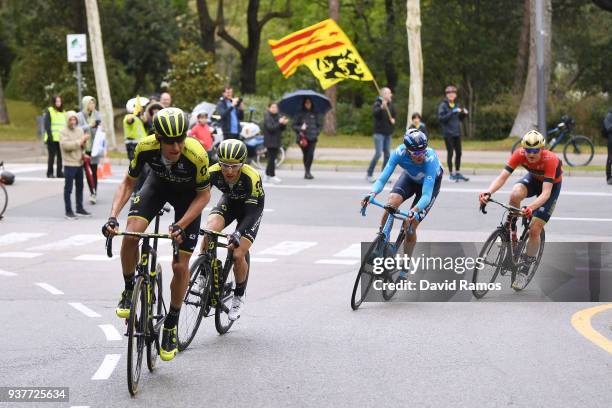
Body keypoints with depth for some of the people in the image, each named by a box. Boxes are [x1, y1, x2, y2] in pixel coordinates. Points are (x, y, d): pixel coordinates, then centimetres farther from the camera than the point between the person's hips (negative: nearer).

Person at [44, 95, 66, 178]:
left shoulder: (63, 112, 18)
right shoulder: (49, 111, 0)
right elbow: (47, 125, -6)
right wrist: (50, 136, -16)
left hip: (61, 138, 5)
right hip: (52, 138, -5)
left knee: (60, 156, 1)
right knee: (52, 156, -2)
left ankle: (59, 172, 6)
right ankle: (50, 173, 3)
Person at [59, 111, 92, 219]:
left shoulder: (80, 130, 10)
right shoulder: (63, 132, -7)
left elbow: (83, 147, 11)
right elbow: (66, 145, -21)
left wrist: (84, 141, -11)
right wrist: (80, 141, -22)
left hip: (79, 163, 6)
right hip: (69, 164, -6)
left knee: (80, 187, 14)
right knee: (68, 189, -3)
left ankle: (80, 208, 25)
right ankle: (68, 211, 0)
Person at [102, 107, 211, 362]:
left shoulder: (196, 155, -38)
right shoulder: (146, 147, -31)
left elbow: (203, 195, -21)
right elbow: (128, 183, -15)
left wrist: (181, 225, -33)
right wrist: (113, 216, -29)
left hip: (187, 195, -2)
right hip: (157, 185, 2)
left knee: (180, 266, -4)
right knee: (131, 235, -25)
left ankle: (171, 325, 16)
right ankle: (129, 291, 0)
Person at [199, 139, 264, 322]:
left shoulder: (252, 177, -37)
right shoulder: (213, 173, -29)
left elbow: (254, 210, -35)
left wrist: (239, 232, -49)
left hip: (250, 207, -3)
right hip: (228, 202, 3)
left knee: (238, 255, -15)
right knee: (210, 228, -29)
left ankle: (239, 296, 12)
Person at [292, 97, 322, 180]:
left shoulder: (315, 114, 8)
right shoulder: (300, 114, 2)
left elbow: (320, 125, 15)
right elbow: (294, 125, 3)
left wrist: (317, 133, 1)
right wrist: (300, 128, -15)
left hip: (312, 138, 1)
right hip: (303, 138, -1)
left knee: (310, 154, -10)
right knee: (305, 155, 1)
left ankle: (307, 172, -2)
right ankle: (307, 172, 12)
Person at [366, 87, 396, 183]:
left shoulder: (390, 105, 11)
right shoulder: (378, 104, -9)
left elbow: (394, 115, 25)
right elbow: (374, 113, -28)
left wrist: (393, 120, 4)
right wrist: (382, 107, -44)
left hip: (388, 133, 7)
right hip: (379, 133, -7)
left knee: (387, 154, 6)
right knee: (378, 154, -12)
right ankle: (369, 174, -2)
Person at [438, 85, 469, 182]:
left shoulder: (456, 104, 11)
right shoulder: (443, 105, -6)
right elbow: (441, 118, -16)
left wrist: (464, 113, -3)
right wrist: (452, 112, -22)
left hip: (457, 133, 6)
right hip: (448, 133, -6)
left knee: (458, 153, 7)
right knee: (450, 153, -1)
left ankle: (457, 173, 18)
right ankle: (451, 174, 7)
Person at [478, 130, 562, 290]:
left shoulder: (550, 159, -38)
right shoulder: (520, 154, -28)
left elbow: (546, 192, -44)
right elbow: (502, 177, -32)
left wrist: (531, 207, -61)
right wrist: (488, 192, -51)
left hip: (551, 185, -3)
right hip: (533, 179, 3)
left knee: (534, 230, -11)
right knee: (515, 194, -33)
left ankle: (524, 271, 6)